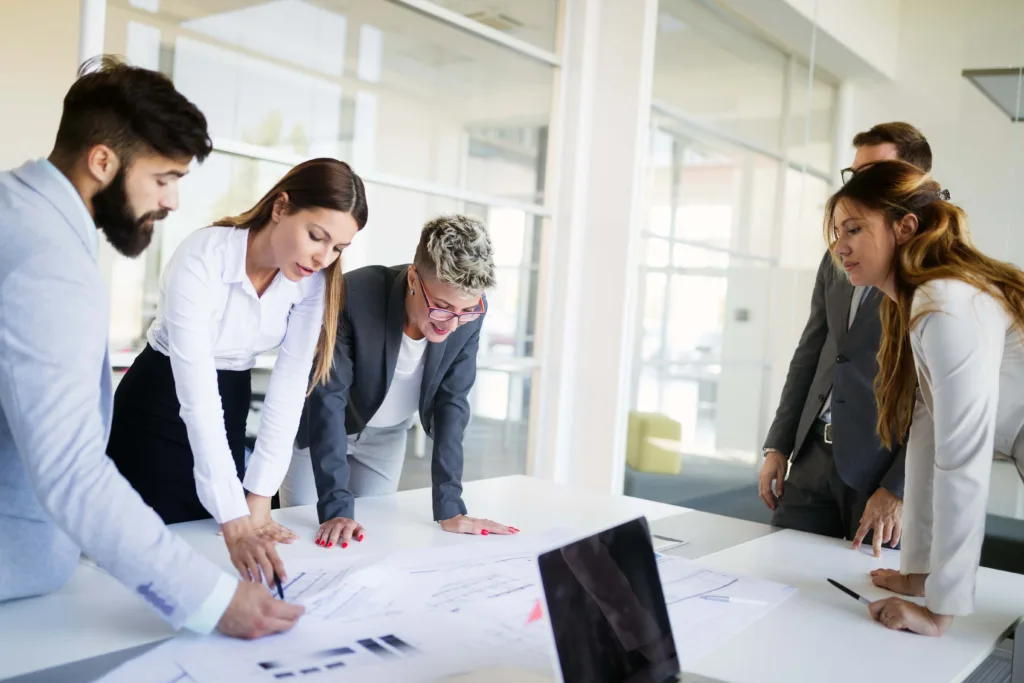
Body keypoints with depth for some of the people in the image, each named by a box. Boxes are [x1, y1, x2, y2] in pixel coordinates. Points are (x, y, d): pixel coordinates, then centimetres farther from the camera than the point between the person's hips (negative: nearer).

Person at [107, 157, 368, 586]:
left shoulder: (313, 280, -14)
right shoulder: (202, 259, -31)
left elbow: (290, 385, -15)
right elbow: (197, 395, -35)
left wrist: (257, 503, -20)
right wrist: (235, 523, -40)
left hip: (231, 406, 5)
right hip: (157, 406, -4)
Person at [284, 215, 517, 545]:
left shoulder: (468, 313, -23)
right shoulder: (354, 296, -36)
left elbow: (452, 402, -16)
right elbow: (328, 398, -33)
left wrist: (449, 508, -19)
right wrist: (336, 508, -37)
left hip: (386, 435, 3)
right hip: (320, 428, -3)